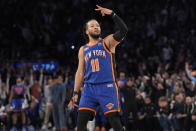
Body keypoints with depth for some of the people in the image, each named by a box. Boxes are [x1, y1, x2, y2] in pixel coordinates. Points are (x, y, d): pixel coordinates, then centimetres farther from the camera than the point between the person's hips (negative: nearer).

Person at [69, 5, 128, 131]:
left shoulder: (108, 42, 4)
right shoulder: (83, 50, 17)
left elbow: (123, 30, -13)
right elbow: (80, 72, 18)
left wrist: (112, 14, -20)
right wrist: (75, 93, 12)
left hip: (107, 87, -4)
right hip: (89, 88, 4)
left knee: (115, 120, -9)